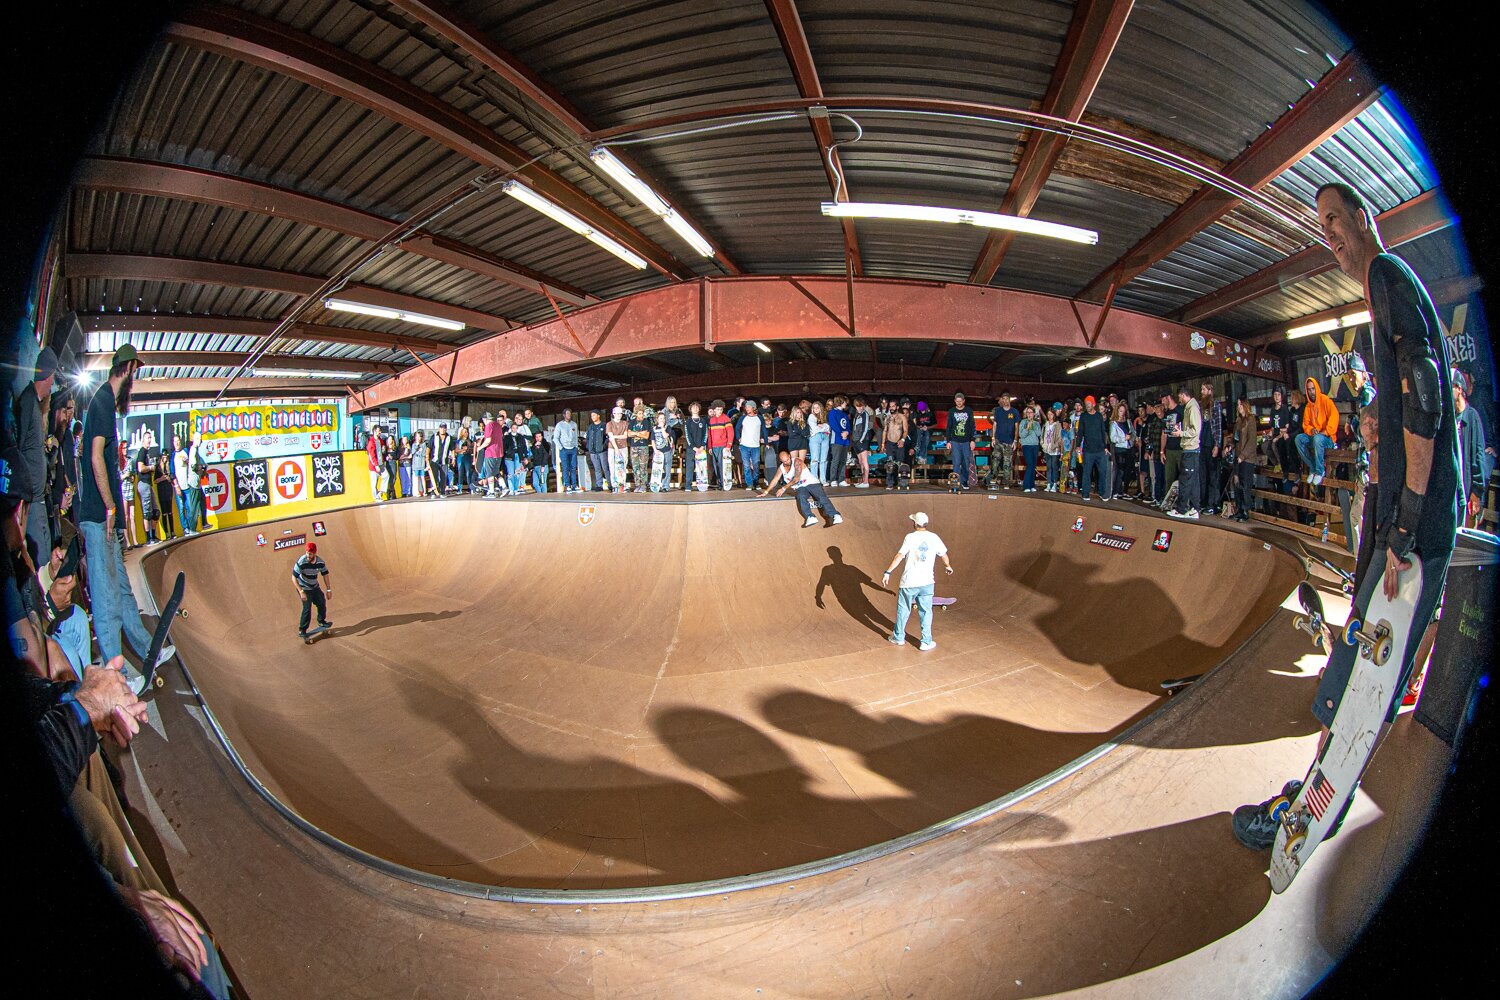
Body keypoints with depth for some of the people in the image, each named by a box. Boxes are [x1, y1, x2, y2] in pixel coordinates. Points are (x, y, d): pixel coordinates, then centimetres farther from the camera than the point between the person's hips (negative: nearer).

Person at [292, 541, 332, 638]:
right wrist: (301, 592, -31)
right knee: (307, 608, -11)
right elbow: (294, 577, -25)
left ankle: (321, 621, 39)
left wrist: (329, 590, 1)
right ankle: (302, 630, 2)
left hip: (315, 587, 6)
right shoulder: (301, 562, -27)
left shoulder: (320, 562, -11)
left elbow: (325, 575, 2)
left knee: (322, 603, 15)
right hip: (304, 588, -6)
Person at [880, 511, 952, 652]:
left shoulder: (910, 537, -10)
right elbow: (943, 555, 16)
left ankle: (899, 637, 26)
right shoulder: (934, 538, 1)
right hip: (926, 582, 3)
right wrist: (948, 566, 36)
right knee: (926, 612, 13)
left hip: (909, 582, -2)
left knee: (903, 610, 13)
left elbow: (900, 556, -19)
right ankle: (926, 642, 16)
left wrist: (887, 572, -18)